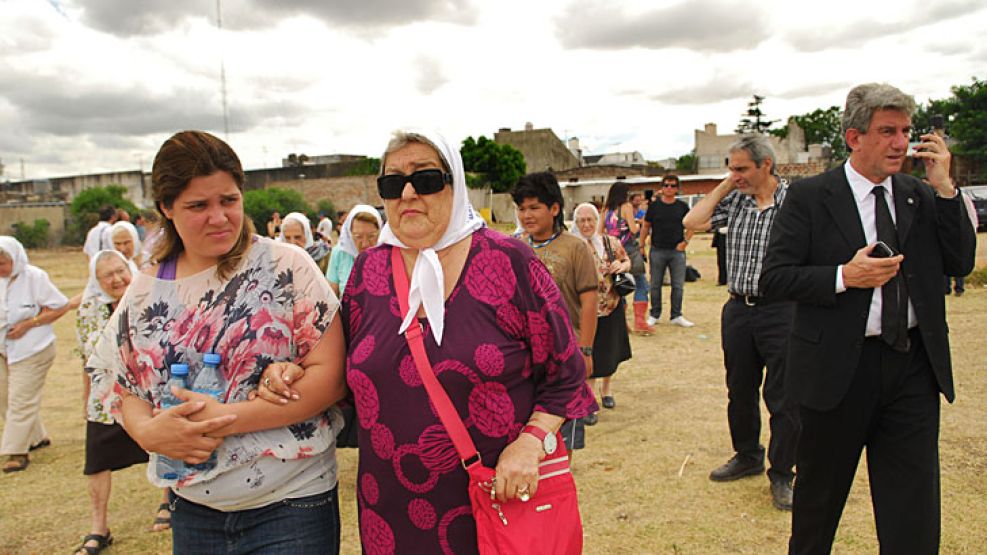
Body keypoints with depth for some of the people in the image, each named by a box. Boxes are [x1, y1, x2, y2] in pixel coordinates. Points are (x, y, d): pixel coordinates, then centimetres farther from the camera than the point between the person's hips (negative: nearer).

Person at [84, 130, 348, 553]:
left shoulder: (287, 269, -10)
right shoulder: (145, 293, 4)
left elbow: (331, 376, -14)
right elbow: (127, 391, 11)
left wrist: (227, 418, -20)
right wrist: (148, 430, -12)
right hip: (191, 510, 4)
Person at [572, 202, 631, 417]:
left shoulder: (611, 242, 0)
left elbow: (627, 261, 13)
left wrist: (621, 266, -8)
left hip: (612, 307, 3)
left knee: (609, 350, 16)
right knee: (588, 353, 3)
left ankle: (606, 388, 41)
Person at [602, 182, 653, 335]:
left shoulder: (607, 209, 8)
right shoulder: (627, 206, -6)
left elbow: (600, 231, 9)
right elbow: (633, 229, -11)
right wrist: (638, 226, 9)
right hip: (628, 249, -6)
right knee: (641, 285, 2)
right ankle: (640, 321, -4)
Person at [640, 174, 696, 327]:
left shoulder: (682, 207, 5)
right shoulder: (654, 206, 3)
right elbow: (645, 227, 6)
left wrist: (685, 241, -2)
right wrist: (641, 246, 0)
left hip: (677, 251, 1)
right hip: (657, 251, -1)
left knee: (678, 285, 3)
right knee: (655, 285, 6)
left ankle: (676, 316, 13)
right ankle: (654, 315, 16)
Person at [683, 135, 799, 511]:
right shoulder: (735, 200, 6)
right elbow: (692, 222, 0)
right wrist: (724, 187, -1)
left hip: (781, 310, -5)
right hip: (738, 310, 6)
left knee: (783, 398, 1)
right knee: (740, 392, 17)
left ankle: (782, 475, 17)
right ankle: (747, 456, 37)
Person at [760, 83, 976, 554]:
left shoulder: (922, 197, 8)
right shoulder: (809, 197, -6)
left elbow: (961, 263, 1)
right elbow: (772, 277, -9)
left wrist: (943, 187, -6)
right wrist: (843, 276, -22)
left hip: (914, 365, 4)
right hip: (838, 368, -3)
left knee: (914, 517, 7)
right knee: (819, 493, 16)